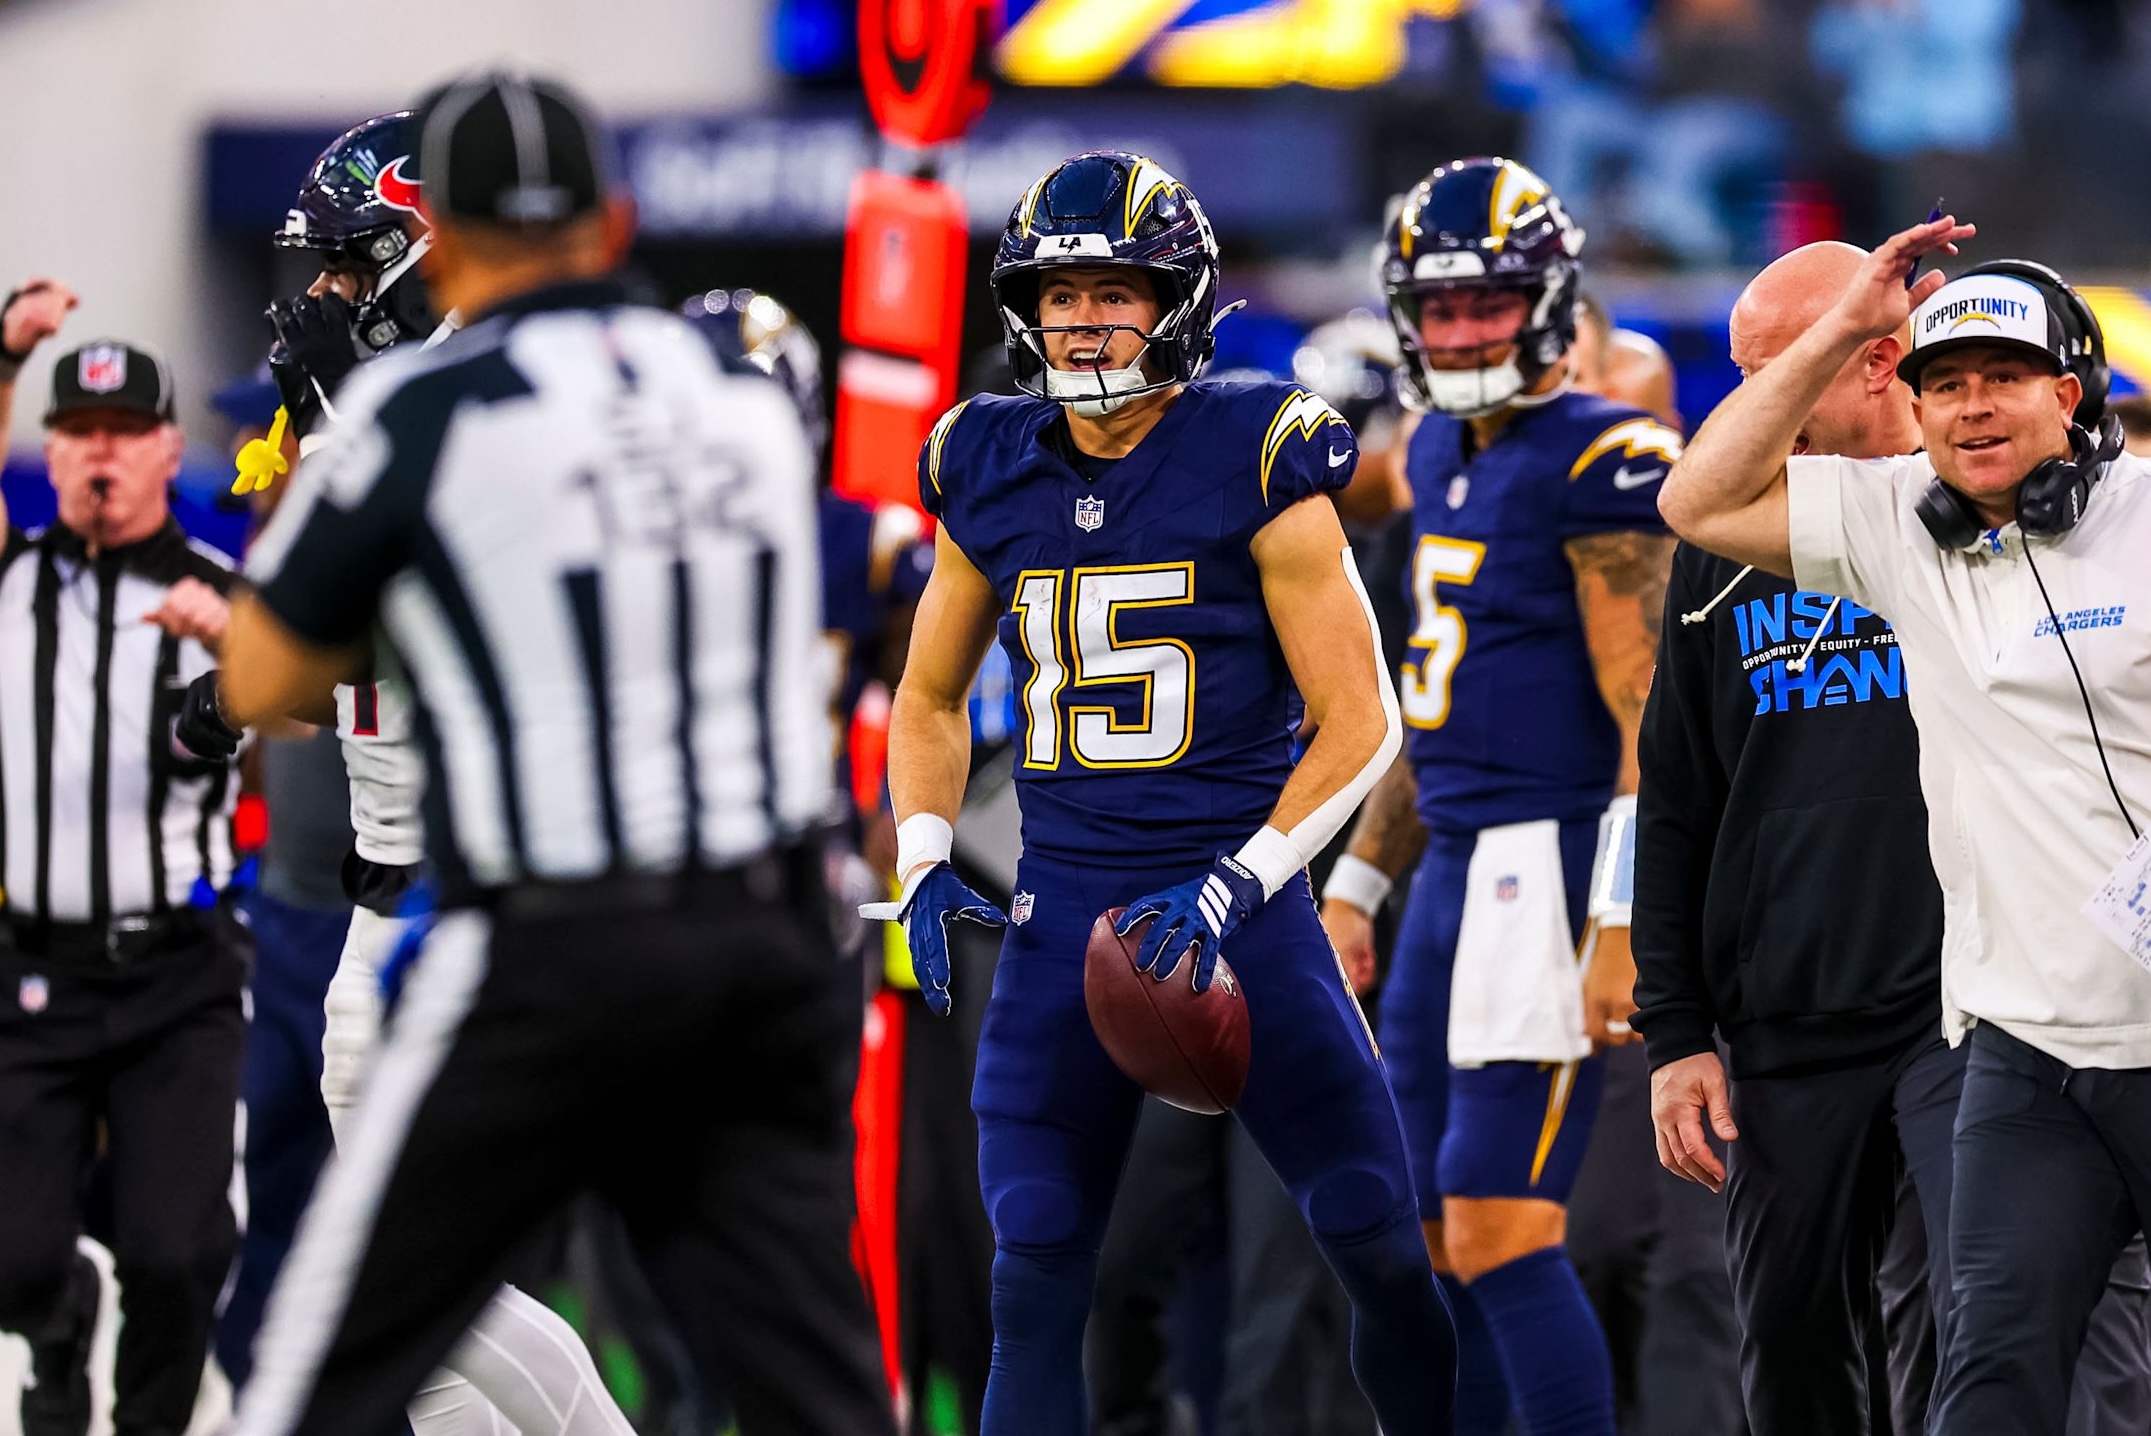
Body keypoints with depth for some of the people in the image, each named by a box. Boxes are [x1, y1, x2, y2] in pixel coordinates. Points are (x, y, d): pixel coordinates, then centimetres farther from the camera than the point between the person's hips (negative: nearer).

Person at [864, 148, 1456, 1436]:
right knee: (1035, 1291, -4)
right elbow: (931, 700, 21)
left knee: (1384, 1256, -2)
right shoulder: (992, 475, 7)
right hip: (1064, 913, 3)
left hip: (1242, 898, -3)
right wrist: (925, 866, 5)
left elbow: (1360, 722, -5)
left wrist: (1236, 885, -15)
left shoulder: (1255, 461, -6)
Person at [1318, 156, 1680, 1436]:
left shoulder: (1600, 466, -12)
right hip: (1459, 869, 9)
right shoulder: (1445, 456, 16)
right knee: (1433, 1237, 10)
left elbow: (1652, 718, -17)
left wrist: (1622, 922, -23)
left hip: (1553, 871, -9)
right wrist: (1358, 883, 24)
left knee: (1501, 1229, -13)